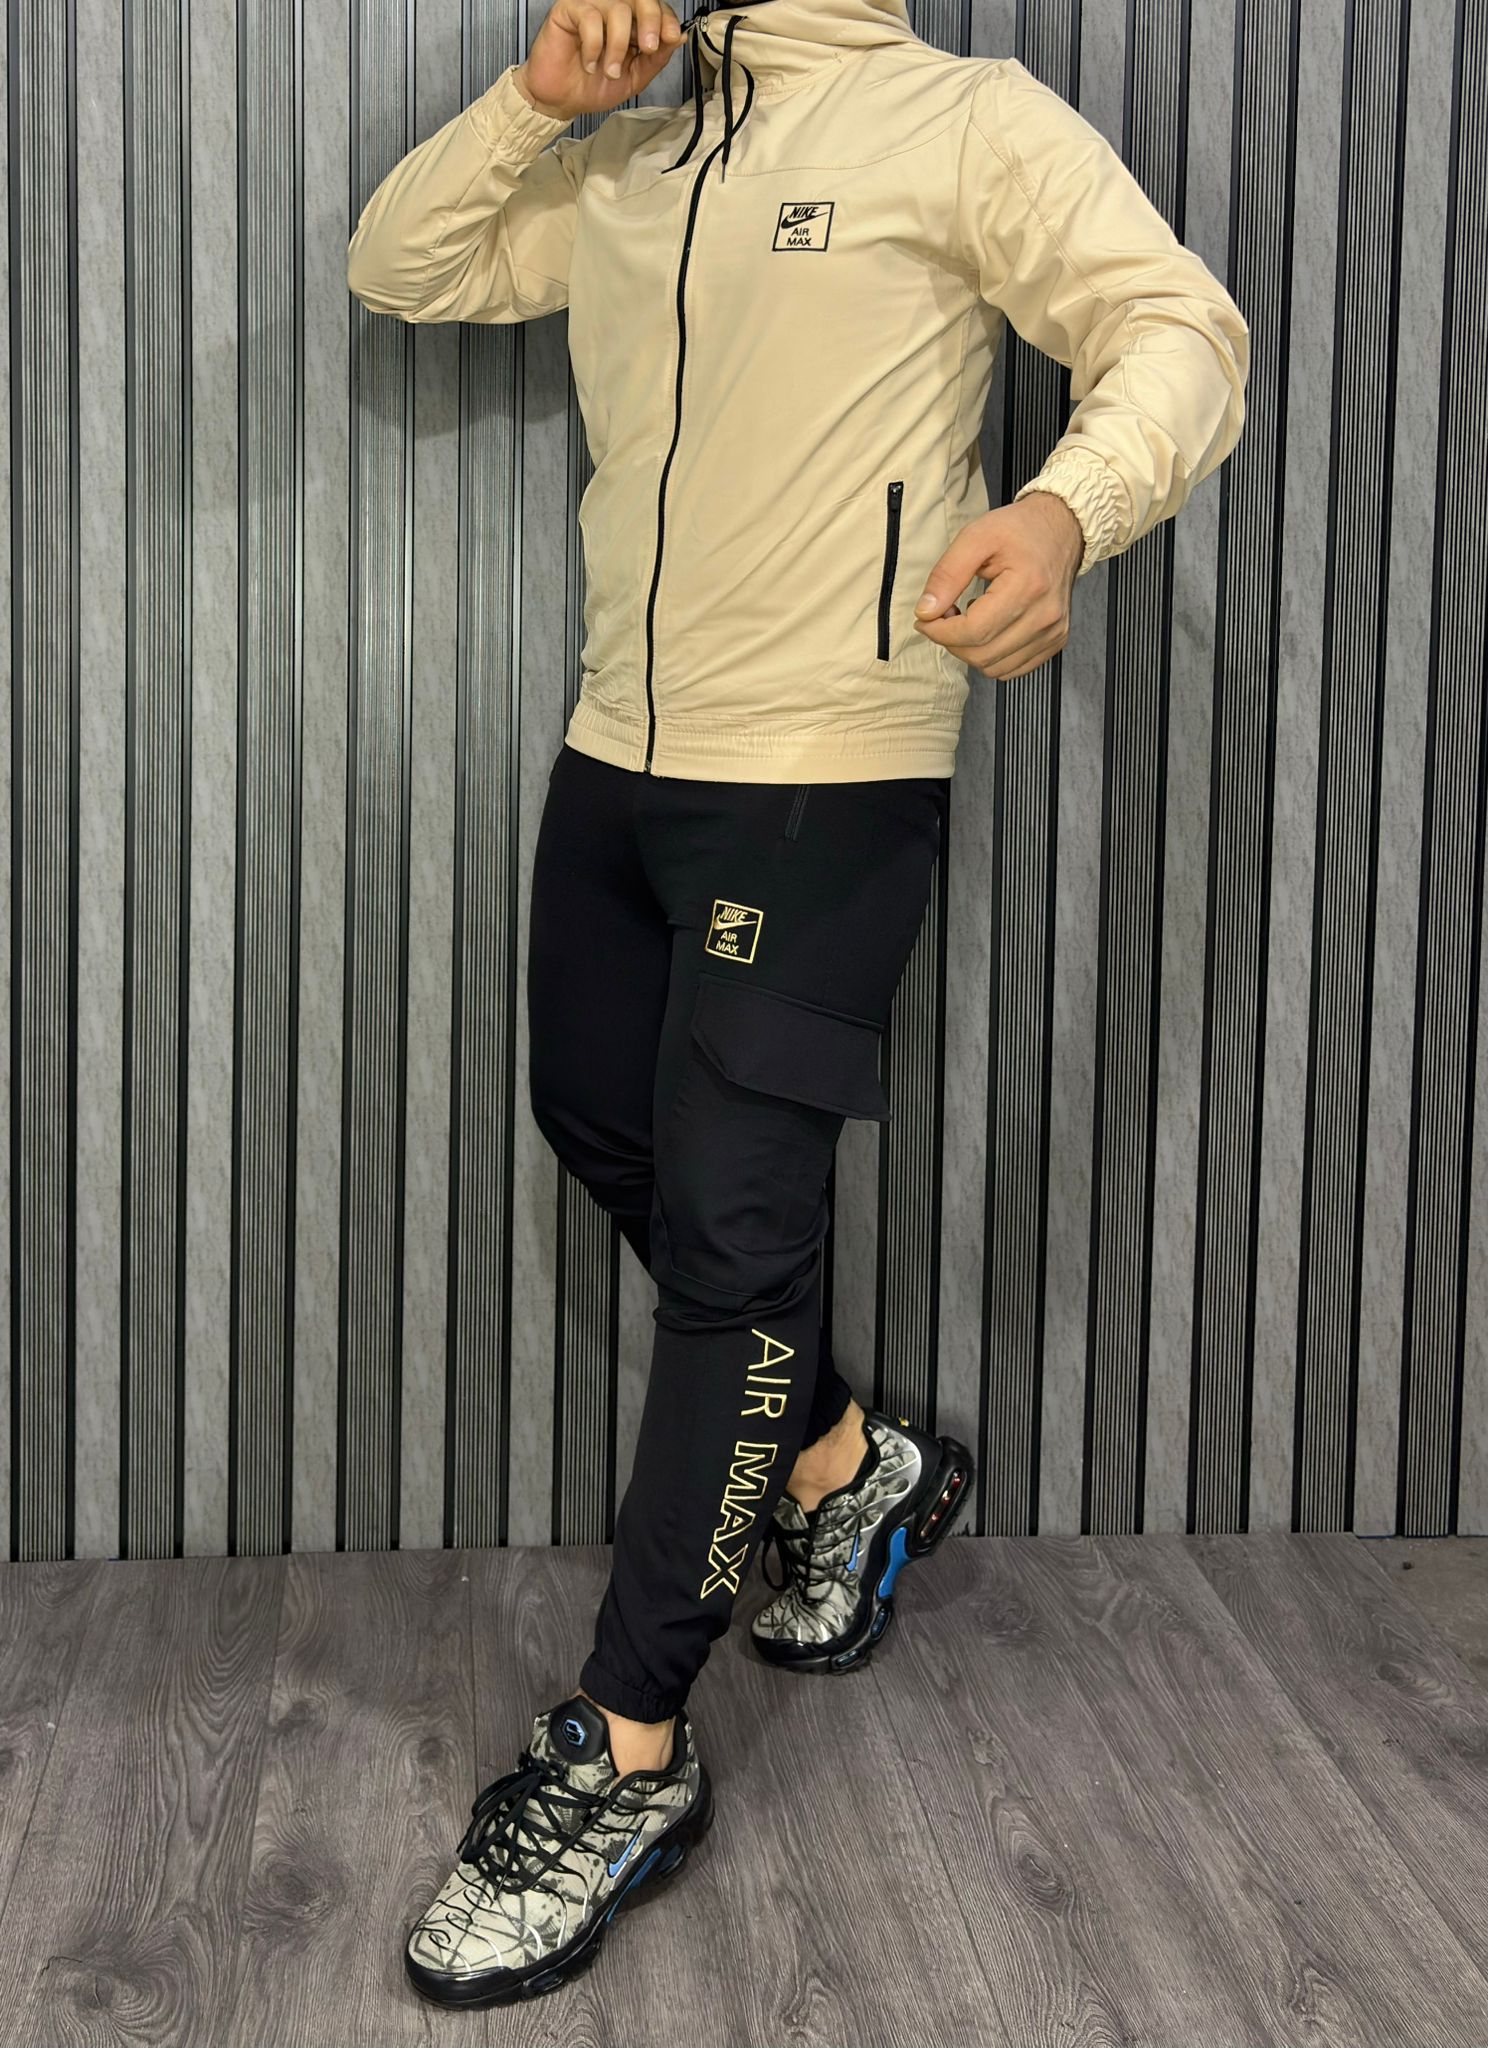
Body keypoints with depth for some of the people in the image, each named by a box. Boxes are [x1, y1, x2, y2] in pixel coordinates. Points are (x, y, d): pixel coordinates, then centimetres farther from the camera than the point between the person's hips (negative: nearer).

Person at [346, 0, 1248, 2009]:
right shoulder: (625, 166, 16)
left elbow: (1182, 331, -13)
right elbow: (396, 264, 17)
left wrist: (1068, 506, -35)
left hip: (829, 775, -8)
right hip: (617, 755, 8)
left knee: (732, 1227, -8)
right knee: (605, 1130, 18)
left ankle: (626, 1759, 0)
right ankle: (846, 1465, 39)